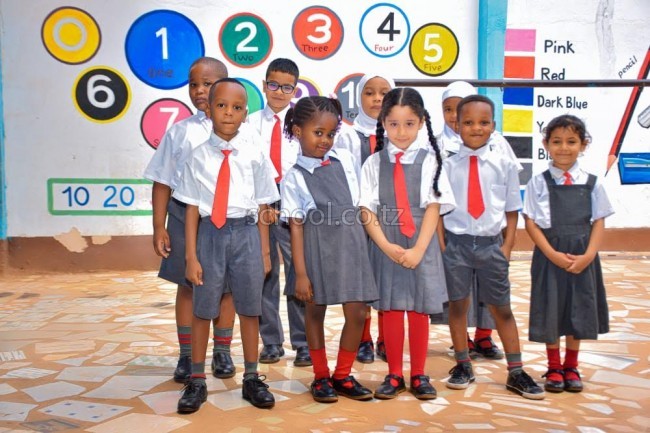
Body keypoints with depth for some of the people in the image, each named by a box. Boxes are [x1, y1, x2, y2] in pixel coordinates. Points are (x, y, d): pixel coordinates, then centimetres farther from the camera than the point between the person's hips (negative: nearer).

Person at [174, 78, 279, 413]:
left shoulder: (254, 154, -2)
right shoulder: (198, 156, -3)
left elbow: (262, 207, 3)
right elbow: (192, 208, -2)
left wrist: (264, 251, 4)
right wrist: (191, 256, -5)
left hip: (246, 233, 1)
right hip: (210, 233, 0)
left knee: (249, 308, 11)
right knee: (202, 309, 8)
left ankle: (251, 379, 29)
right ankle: (196, 381, 26)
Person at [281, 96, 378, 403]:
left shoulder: (347, 160, 6)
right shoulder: (294, 177, -4)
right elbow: (296, 225, -7)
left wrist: (369, 245, 12)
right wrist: (300, 273, -10)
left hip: (351, 241, 3)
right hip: (317, 245, -3)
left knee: (357, 313, 2)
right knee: (315, 310, 10)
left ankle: (342, 375, 22)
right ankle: (321, 376, 27)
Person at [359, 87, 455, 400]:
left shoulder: (429, 161, 1)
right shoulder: (374, 163, 3)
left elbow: (434, 208, -5)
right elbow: (367, 211, -2)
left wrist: (418, 249, -16)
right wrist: (387, 247, -14)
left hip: (421, 246, 0)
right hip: (385, 247, 1)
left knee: (419, 311, 7)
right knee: (390, 310, 7)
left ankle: (418, 376, 21)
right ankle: (394, 375, 21)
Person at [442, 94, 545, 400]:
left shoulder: (505, 165, 0)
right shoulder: (447, 166, -3)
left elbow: (511, 212, 4)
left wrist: (506, 247, -3)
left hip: (491, 243, 1)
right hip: (455, 243, 0)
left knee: (501, 308, 10)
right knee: (457, 304, 10)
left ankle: (516, 372, 22)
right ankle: (463, 365, 27)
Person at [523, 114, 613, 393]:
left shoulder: (592, 184, 2)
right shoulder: (538, 183, -4)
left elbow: (599, 223, 2)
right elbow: (531, 223, -6)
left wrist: (587, 256, -11)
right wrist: (553, 255, -15)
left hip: (582, 257, 2)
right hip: (549, 256, -2)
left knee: (579, 310, 10)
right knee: (550, 310, 5)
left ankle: (571, 367, 29)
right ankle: (554, 368, 24)